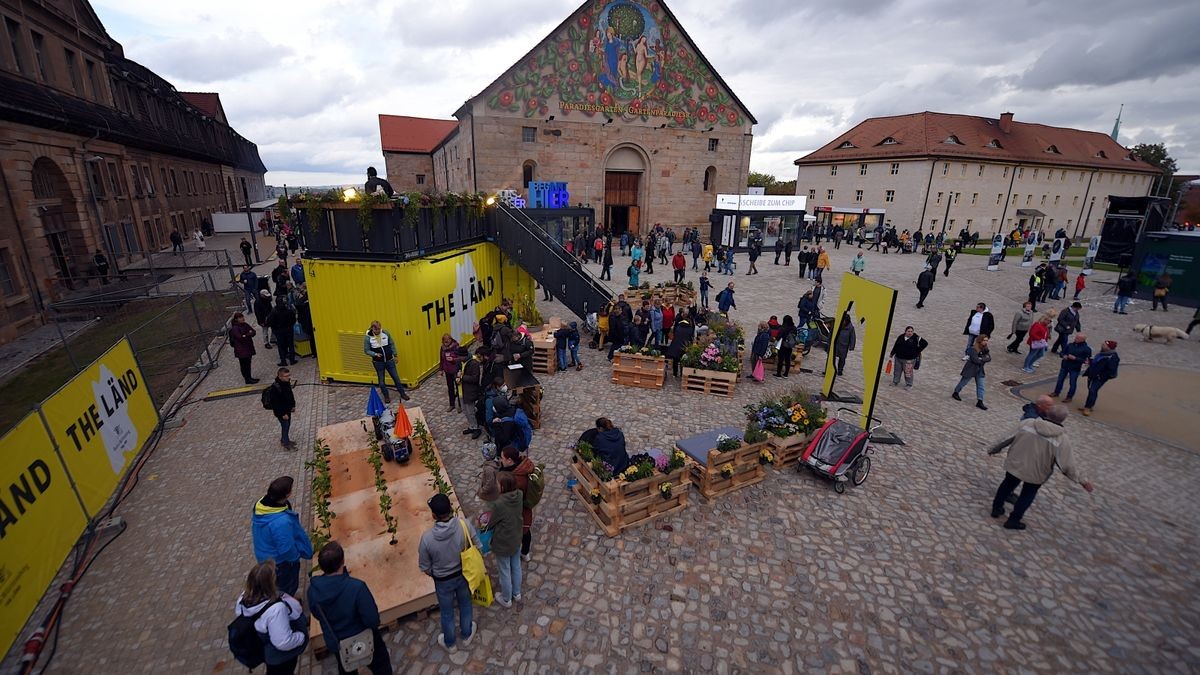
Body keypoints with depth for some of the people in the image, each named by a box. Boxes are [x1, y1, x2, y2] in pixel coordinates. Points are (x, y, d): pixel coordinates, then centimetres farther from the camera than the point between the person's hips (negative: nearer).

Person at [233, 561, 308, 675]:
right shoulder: (276, 608, -45)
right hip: (282, 655, -6)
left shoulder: (244, 597, -23)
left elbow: (237, 613, 3)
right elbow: (284, 642, -38)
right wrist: (302, 637, -19)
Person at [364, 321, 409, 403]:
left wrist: (395, 355, 5)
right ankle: (386, 396, 27)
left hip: (389, 360, 1)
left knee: (396, 377, 8)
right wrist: (375, 354, -24)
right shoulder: (367, 337, -14)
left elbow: (392, 344, 4)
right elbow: (366, 350, -7)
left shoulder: (386, 333, -8)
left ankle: (402, 394, 21)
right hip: (378, 362, -1)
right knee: (381, 381, 9)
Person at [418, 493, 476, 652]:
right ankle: (467, 635, 51)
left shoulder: (427, 537, -31)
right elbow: (475, 548, -10)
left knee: (447, 612, 25)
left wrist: (435, 574, 8)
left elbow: (424, 567, -14)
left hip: (443, 580, -1)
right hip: (463, 574, 1)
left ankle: (449, 643, 50)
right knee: (465, 604, 28)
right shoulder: (464, 525, -28)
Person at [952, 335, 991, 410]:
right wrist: (985, 358, -14)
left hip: (979, 370, 6)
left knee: (980, 386, 3)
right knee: (963, 382, 12)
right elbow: (976, 360, -27)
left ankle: (979, 402, 7)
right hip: (970, 370, -6)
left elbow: (989, 358, -4)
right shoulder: (973, 349, -22)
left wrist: (981, 359, -19)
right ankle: (955, 393, 34)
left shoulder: (985, 349, 0)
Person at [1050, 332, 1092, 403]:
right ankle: (1056, 393, 27)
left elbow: (1086, 360, -13)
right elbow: (1062, 352, 13)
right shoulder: (1070, 345, 3)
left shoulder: (1087, 349, -10)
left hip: (1075, 369, -4)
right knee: (1060, 380, 13)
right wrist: (1064, 356, -9)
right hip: (1064, 366, 4)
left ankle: (1069, 397, 14)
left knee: (1072, 383, 4)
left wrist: (1075, 358, -22)